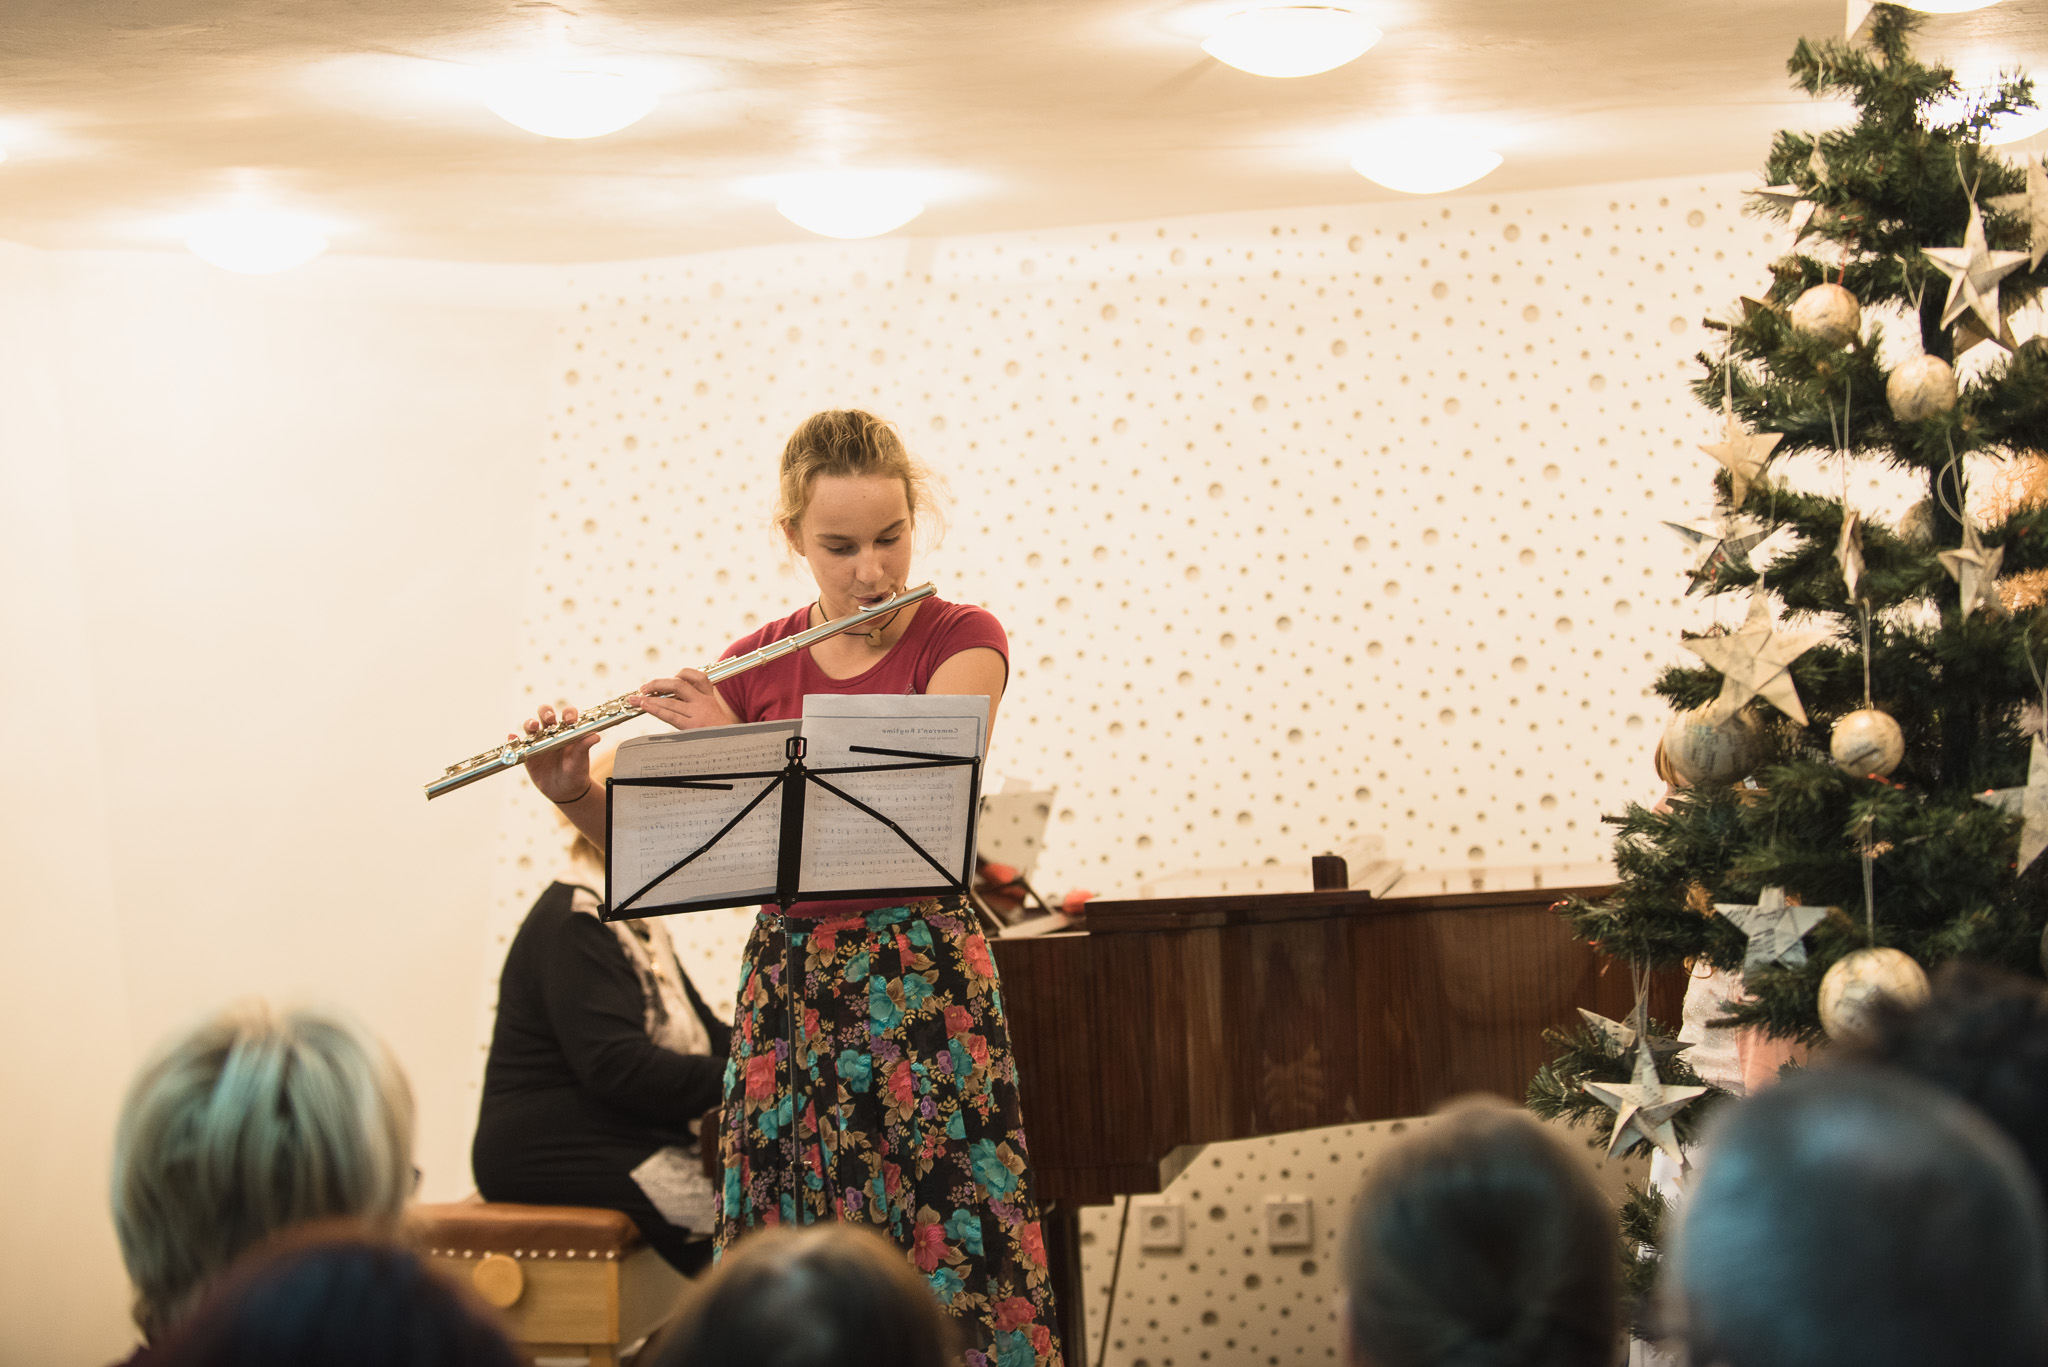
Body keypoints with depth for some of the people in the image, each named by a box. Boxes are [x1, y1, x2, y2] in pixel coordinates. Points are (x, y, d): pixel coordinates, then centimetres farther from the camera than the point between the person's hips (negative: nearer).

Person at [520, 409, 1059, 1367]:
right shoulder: (759, 663, 8)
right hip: (787, 993, 3)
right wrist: (575, 793, -9)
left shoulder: (961, 641, -2)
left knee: (945, 1261, -5)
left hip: (921, 992, -3)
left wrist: (736, 743, -21)